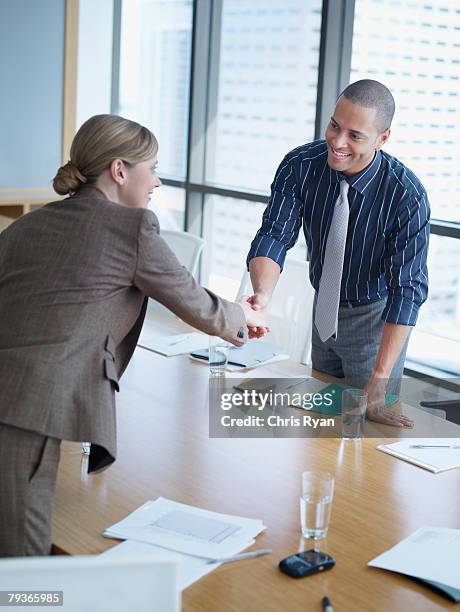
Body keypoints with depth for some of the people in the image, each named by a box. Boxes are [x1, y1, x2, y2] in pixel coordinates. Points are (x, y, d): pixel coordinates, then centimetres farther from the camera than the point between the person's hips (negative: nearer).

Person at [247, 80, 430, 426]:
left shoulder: (408, 196, -29)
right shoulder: (300, 166, -19)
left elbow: (407, 290, -28)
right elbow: (275, 236, -23)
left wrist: (378, 385, -34)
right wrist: (262, 295, -46)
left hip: (376, 316, -4)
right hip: (324, 307, 4)